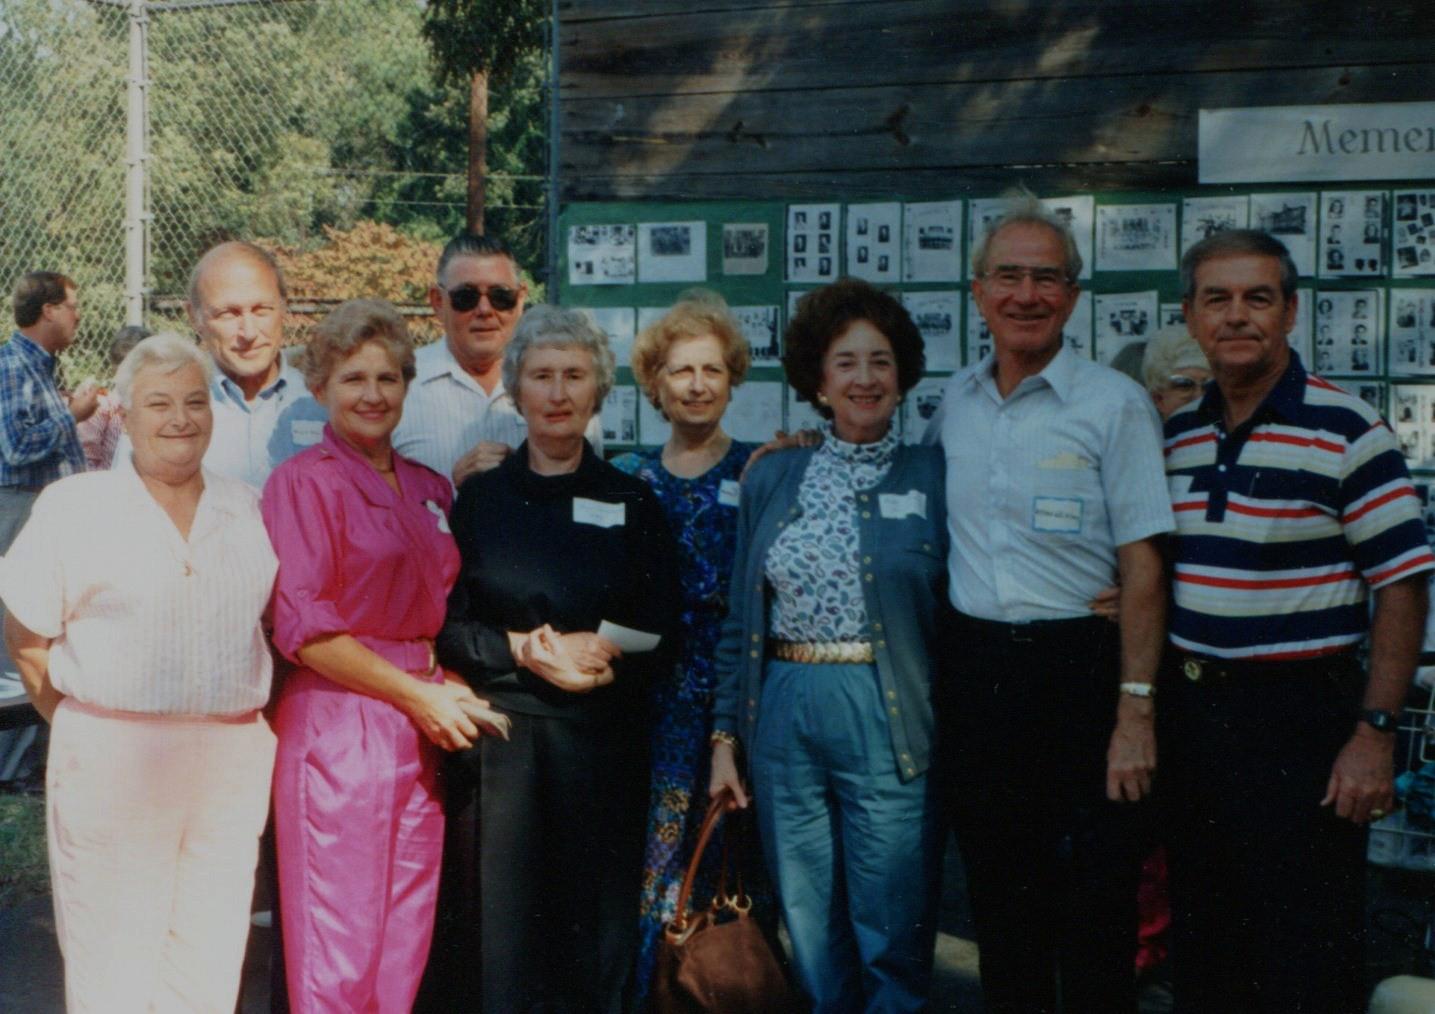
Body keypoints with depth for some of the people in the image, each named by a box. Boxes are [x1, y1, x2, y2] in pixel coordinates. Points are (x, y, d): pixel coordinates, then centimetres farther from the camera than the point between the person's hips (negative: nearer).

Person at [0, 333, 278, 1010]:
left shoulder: (247, 510, 10)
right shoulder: (73, 506, 1)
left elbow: (278, 623, 16)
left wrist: (246, 718, 6)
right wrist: (87, 727, -2)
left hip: (232, 760, 3)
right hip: (111, 761, -3)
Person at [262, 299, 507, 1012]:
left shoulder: (429, 490, 16)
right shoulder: (302, 480, -4)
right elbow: (302, 627, -11)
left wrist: (458, 693, 1)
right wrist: (417, 694, -11)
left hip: (423, 728, 6)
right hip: (336, 724, -6)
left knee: (407, 940, 9)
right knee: (339, 951, -2)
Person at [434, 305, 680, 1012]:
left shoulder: (633, 503, 8)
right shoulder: (478, 497, 8)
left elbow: (661, 641, 5)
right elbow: (446, 627, 3)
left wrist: (599, 661, -12)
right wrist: (524, 650, -12)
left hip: (602, 741, 0)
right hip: (499, 736, 0)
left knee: (595, 928, 2)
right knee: (498, 922, -1)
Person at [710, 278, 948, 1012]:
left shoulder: (933, 477, 1)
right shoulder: (771, 479, 9)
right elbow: (742, 620, 12)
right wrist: (725, 737, 7)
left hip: (888, 722, -3)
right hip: (784, 716, 3)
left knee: (893, 944, 1)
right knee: (811, 938, 10)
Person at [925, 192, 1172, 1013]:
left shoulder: (1114, 404, -7)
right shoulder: (953, 404, 8)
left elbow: (1142, 565, -9)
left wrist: (1136, 713, -14)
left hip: (1078, 665, -4)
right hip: (974, 664, 5)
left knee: (1095, 908, 2)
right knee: (998, 891, 15)